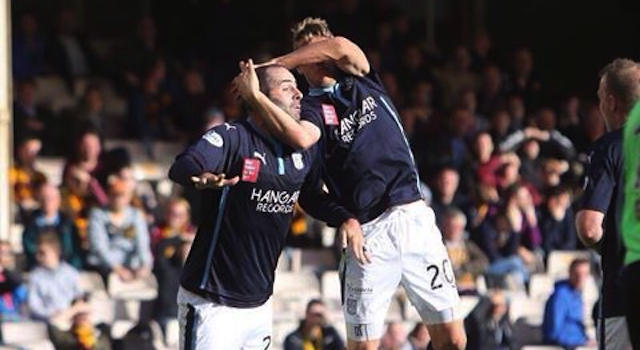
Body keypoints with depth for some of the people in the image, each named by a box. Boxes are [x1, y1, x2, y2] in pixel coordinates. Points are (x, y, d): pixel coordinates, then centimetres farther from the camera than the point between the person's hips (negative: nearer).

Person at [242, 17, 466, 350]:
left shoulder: (363, 82, 14)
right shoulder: (311, 107, 2)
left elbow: (341, 46, -7)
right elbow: (301, 138, -23)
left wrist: (268, 65, -7)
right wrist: (256, 96, -30)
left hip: (415, 219, 3)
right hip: (368, 233, -3)